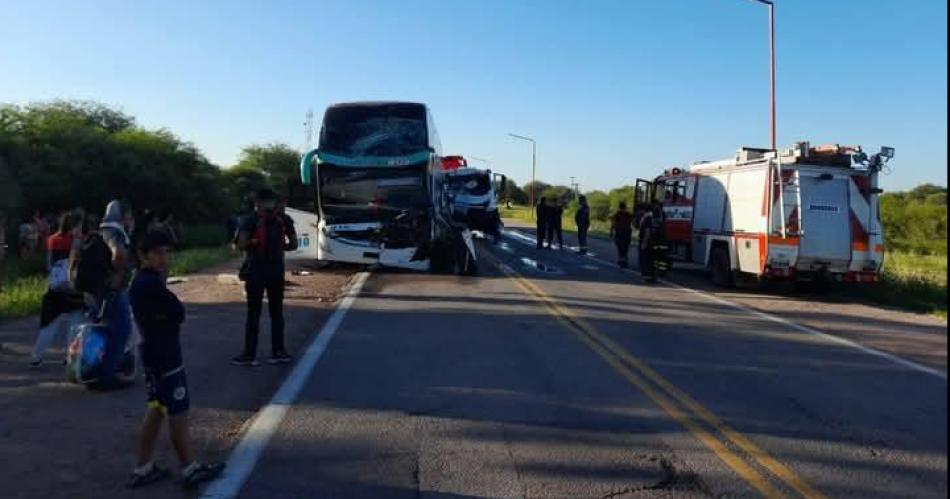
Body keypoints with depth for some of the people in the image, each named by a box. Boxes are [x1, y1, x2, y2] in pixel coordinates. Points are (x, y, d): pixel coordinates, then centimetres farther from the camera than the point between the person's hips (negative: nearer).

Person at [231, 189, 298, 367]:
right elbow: (293, 244, 6)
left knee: (253, 313, 3)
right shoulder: (284, 219, 3)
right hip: (277, 271, 3)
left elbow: (241, 245, -15)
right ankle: (278, 351, 14)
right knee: (276, 312, 11)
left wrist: (252, 245, 4)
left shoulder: (251, 221, -7)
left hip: (255, 271, -3)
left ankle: (249, 354, 6)